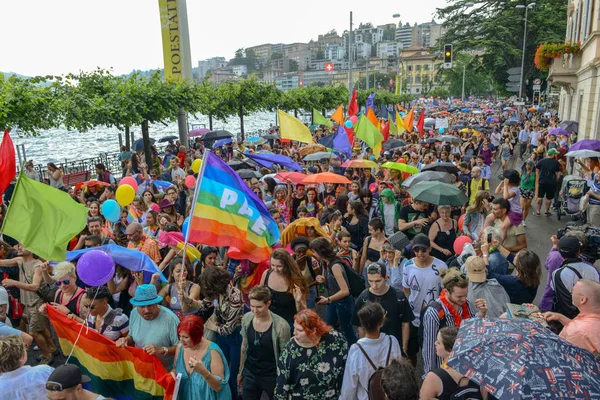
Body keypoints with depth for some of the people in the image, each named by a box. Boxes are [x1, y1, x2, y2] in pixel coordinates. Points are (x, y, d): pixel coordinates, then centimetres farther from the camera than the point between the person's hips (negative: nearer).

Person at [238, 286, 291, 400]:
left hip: (272, 377, -3)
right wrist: (241, 371, 12)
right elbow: (244, 346, 5)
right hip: (250, 374, 4)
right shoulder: (246, 318, -10)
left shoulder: (281, 325, -24)